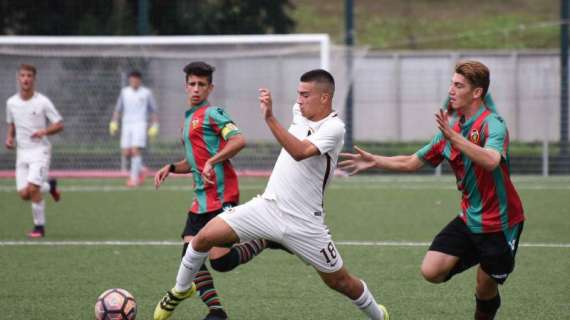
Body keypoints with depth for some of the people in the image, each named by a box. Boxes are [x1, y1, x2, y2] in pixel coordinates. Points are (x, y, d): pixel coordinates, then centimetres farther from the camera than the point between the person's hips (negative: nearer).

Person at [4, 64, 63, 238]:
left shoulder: (42, 102, -9)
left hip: (40, 150, -5)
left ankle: (39, 227, -3)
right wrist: (10, 137, 2)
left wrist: (44, 131, -23)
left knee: (33, 189, -19)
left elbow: (59, 124, -5)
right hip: (22, 152, 5)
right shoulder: (11, 103, 5)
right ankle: (49, 186, 29)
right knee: (24, 194, -3)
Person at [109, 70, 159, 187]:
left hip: (140, 125, -3)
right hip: (126, 125, 3)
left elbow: (154, 111, 7)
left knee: (135, 150, -16)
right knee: (126, 152, -4)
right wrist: (114, 123, 5)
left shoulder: (147, 93, 3)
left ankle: (134, 177, -11)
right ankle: (140, 169, 21)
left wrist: (154, 127, 0)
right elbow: (118, 110, 16)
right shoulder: (124, 92, 10)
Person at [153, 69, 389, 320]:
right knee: (205, 237, -7)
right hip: (267, 206, 5)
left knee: (339, 281, 5)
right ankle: (180, 291, 16)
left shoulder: (334, 128, -16)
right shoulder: (299, 111, 5)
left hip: (302, 222, -5)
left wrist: (269, 118, -41)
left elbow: (300, 152, -33)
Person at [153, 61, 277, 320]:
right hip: (202, 199, 9)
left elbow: (239, 140, -21)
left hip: (221, 196, -9)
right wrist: (171, 168, 14)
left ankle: (266, 241, 12)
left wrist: (212, 162, -26)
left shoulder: (212, 114, -6)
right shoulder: (189, 118, 21)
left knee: (221, 261, -11)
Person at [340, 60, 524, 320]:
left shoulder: (492, 124, -18)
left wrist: (453, 137, -44)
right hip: (469, 219, 6)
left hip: (500, 225, -6)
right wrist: (375, 161, 6)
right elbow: (412, 162, 14)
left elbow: (491, 161, -40)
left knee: (486, 292, 3)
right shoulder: (452, 127, 6)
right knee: (431, 271, -6)